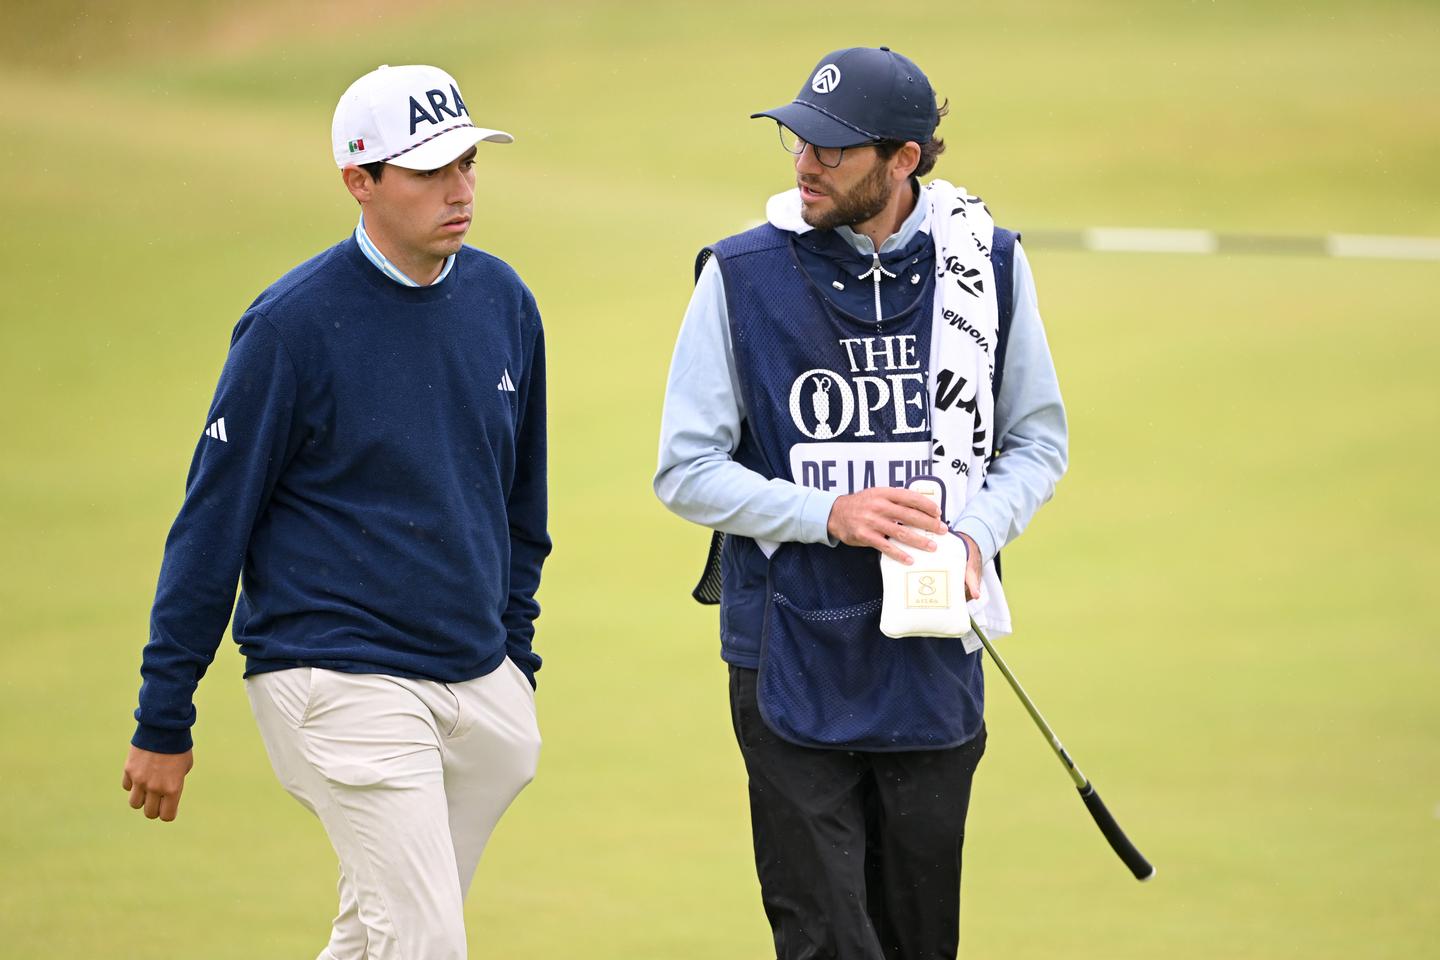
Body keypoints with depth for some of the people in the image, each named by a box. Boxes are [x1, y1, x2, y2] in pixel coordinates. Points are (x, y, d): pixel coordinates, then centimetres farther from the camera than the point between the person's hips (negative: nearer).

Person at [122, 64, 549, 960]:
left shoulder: (504, 303, 6)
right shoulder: (295, 324, -12)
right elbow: (214, 519, -7)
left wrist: (518, 662, 22)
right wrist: (163, 721, -6)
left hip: (479, 686, 6)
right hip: (343, 682, -6)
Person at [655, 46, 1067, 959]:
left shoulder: (987, 265, 2)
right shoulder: (744, 274, -4)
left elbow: (1038, 441, 12)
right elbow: (686, 470, -2)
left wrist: (975, 532, -9)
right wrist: (829, 516, -17)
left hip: (935, 669, 2)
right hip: (791, 666, -2)